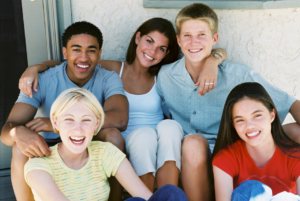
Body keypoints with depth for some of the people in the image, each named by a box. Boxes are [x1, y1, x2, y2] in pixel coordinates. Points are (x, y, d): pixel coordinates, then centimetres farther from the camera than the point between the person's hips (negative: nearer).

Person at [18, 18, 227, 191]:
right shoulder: (114, 70, 6)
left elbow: (218, 53, 5)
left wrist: (212, 60, -19)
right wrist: (35, 67, -10)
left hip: (160, 146, 1)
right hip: (125, 144, -1)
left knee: (170, 126, -30)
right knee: (143, 133, -33)